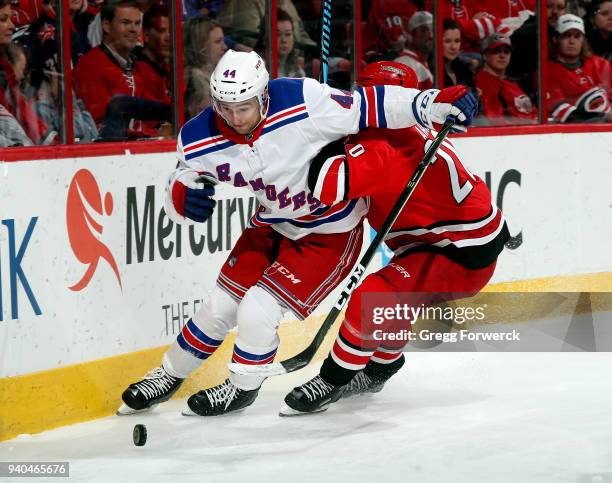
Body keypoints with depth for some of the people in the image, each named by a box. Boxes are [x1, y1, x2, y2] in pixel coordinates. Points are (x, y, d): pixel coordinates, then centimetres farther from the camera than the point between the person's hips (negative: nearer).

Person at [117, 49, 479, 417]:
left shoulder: (303, 103, -32)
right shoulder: (199, 139, -17)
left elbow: (367, 107, -26)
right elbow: (177, 200, -3)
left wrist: (433, 102, -34)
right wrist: (183, 195, -27)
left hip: (330, 233, -5)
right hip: (273, 225, 5)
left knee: (256, 311, -13)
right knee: (222, 305, 9)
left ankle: (243, 387, 15)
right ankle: (171, 374, 35)